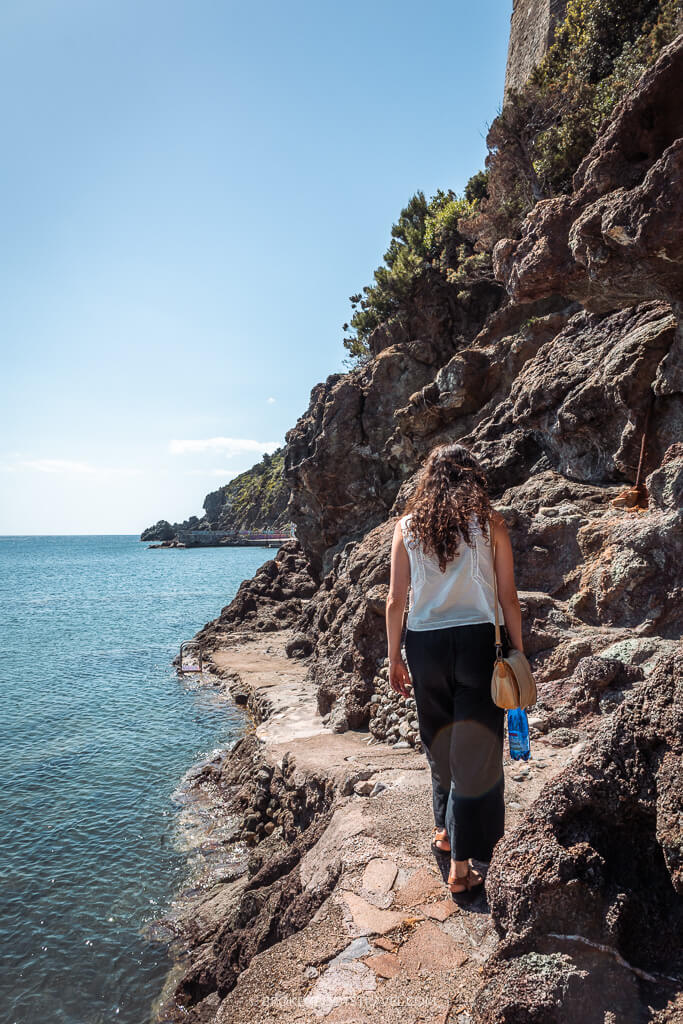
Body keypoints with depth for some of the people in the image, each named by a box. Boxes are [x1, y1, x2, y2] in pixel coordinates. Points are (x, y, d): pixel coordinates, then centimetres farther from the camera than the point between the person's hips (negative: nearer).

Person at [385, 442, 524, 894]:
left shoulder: (407, 526, 2)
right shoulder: (490, 524, -2)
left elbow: (396, 600, 1)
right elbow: (508, 599, -2)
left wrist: (394, 658, 10)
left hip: (423, 644, 2)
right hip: (476, 641, -2)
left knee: (439, 743, 21)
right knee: (475, 750, 7)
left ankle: (445, 828, 39)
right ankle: (461, 864, 15)